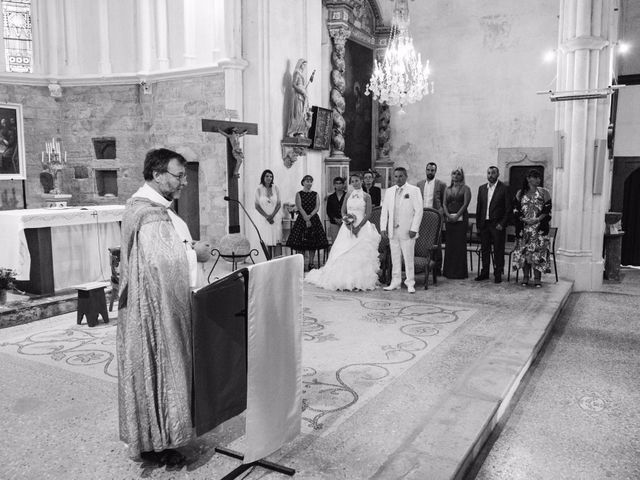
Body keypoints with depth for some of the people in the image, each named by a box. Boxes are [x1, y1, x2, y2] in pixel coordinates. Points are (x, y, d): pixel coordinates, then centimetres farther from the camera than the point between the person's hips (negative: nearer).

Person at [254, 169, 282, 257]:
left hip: (275, 217, 2)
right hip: (263, 218, -1)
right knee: (266, 241, -4)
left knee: (275, 240, -3)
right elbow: (257, 205, -2)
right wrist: (266, 216, -11)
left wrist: (272, 215, -11)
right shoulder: (259, 189, -1)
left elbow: (279, 204, 2)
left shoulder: (275, 188, 3)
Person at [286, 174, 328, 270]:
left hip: (314, 219, 3)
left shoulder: (315, 194, 10)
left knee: (313, 243, 2)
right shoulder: (299, 194, 3)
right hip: (302, 219, -2)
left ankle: (311, 264, 9)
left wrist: (310, 215, -15)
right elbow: (300, 207, -7)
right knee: (301, 243, -6)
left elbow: (317, 207, 1)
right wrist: (306, 219, -16)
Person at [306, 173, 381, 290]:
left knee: (360, 255, -7)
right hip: (348, 227, 3)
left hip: (362, 227, -3)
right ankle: (344, 281, 4)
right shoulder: (348, 195, 12)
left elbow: (368, 214, -5)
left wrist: (358, 227, -14)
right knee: (344, 253, -2)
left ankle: (359, 282, -1)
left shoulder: (366, 196, 1)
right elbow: (343, 211, 11)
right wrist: (346, 218, -10)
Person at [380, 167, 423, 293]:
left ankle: (410, 283, 9)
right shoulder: (389, 191, 12)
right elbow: (384, 210, 14)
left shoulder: (414, 190, -1)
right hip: (392, 231, 4)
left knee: (408, 258, 0)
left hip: (407, 231, -4)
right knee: (395, 258, 9)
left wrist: (414, 229, -12)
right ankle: (395, 282, 17)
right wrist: (383, 227, 5)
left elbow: (418, 210, -5)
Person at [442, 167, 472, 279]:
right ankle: (448, 271, 10)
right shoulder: (447, 189, 16)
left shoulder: (465, 189, 4)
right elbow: (444, 204, 8)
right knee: (449, 244, 4)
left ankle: (460, 271, 0)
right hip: (449, 219, 4)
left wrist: (457, 216, -16)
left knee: (460, 244, -5)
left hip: (461, 218, -4)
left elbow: (465, 204, -7)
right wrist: (448, 215, -9)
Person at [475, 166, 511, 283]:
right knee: (484, 249, 9)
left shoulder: (504, 189, -3)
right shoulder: (482, 188, 11)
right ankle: (484, 272, 18)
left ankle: (498, 274, 8)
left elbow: (508, 208, -5)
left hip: (497, 225, -4)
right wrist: (478, 225, 8)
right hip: (484, 224, 4)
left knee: (498, 250, 0)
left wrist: (502, 224, -11)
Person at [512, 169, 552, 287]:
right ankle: (525, 277, 9)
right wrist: (523, 219, -9)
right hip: (524, 227, 2)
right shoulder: (520, 193, 11)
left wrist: (538, 219, -14)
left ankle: (537, 278, -2)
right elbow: (516, 209, 6)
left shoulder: (544, 192, 4)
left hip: (539, 228, -2)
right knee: (524, 251, 1)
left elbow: (547, 210, -1)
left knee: (538, 251, -7)